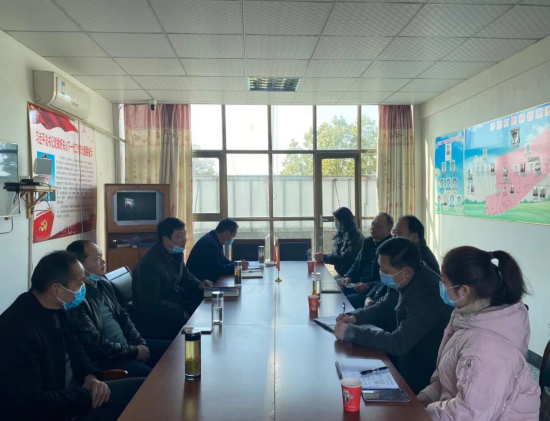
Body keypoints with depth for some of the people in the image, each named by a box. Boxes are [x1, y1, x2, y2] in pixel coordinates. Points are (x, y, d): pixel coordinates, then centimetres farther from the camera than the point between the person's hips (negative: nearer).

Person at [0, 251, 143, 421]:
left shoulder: (55, 310, 1)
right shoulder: (17, 331, -29)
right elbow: (29, 404, -29)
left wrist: (90, 377, -5)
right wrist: (86, 397, -20)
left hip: (74, 391, 9)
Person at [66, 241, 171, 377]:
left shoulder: (103, 283, 6)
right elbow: (96, 346, -22)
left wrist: (140, 343, 2)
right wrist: (134, 351, -13)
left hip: (127, 345, 9)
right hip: (105, 359, -9)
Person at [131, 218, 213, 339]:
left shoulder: (176, 253, 3)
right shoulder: (149, 264, -25)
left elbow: (185, 274, 20)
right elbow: (151, 303, -24)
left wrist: (199, 285, 0)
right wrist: (182, 313, -22)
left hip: (176, 302, 9)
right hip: (153, 318, -9)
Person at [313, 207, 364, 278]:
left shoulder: (354, 235, -16)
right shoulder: (341, 233, 11)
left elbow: (346, 258, -23)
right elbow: (336, 254, 14)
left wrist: (325, 257, -19)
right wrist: (323, 258, -5)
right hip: (342, 273, 8)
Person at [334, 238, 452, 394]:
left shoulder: (426, 296, -32)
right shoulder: (404, 281, -5)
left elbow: (398, 344, -33)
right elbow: (384, 308, 11)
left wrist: (350, 332, -27)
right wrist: (354, 317, -7)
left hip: (417, 376, -8)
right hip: (403, 357, 8)